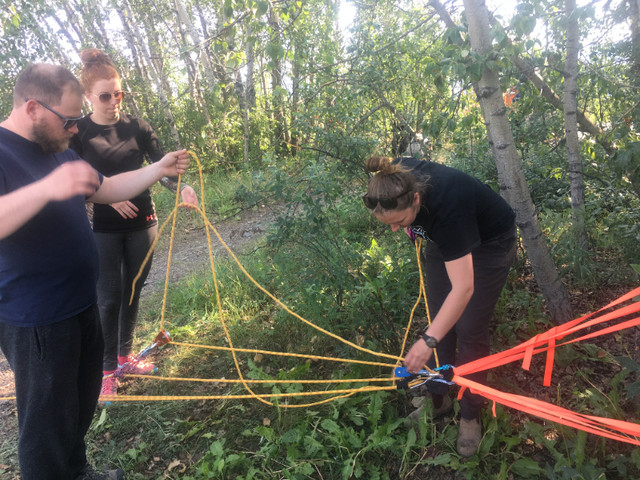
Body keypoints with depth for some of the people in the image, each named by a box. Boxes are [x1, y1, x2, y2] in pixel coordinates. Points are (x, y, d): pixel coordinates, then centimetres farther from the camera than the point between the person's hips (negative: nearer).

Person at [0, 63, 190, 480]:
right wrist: (46, 188, -45)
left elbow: (107, 189, 18)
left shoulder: (60, 151, 10)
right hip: (36, 323, -9)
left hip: (80, 306, 9)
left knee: (82, 402, 24)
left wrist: (159, 169, 9)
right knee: (49, 422, 4)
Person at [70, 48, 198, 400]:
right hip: (103, 229, -3)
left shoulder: (136, 127, 2)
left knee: (132, 291, 13)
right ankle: (107, 369, 17)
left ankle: (125, 355, 30)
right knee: (109, 297, 0)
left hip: (141, 223, 3)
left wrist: (181, 187, -23)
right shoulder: (78, 133, -3)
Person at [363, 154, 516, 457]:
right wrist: (411, 229, 0)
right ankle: (438, 398, 24)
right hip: (443, 239, 6)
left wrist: (428, 341, -49)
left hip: (489, 244, -6)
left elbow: (463, 288, -45)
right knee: (438, 318, 8)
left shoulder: (447, 207, -44)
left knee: (469, 330, -5)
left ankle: (470, 416, 14)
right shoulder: (398, 179, -27)